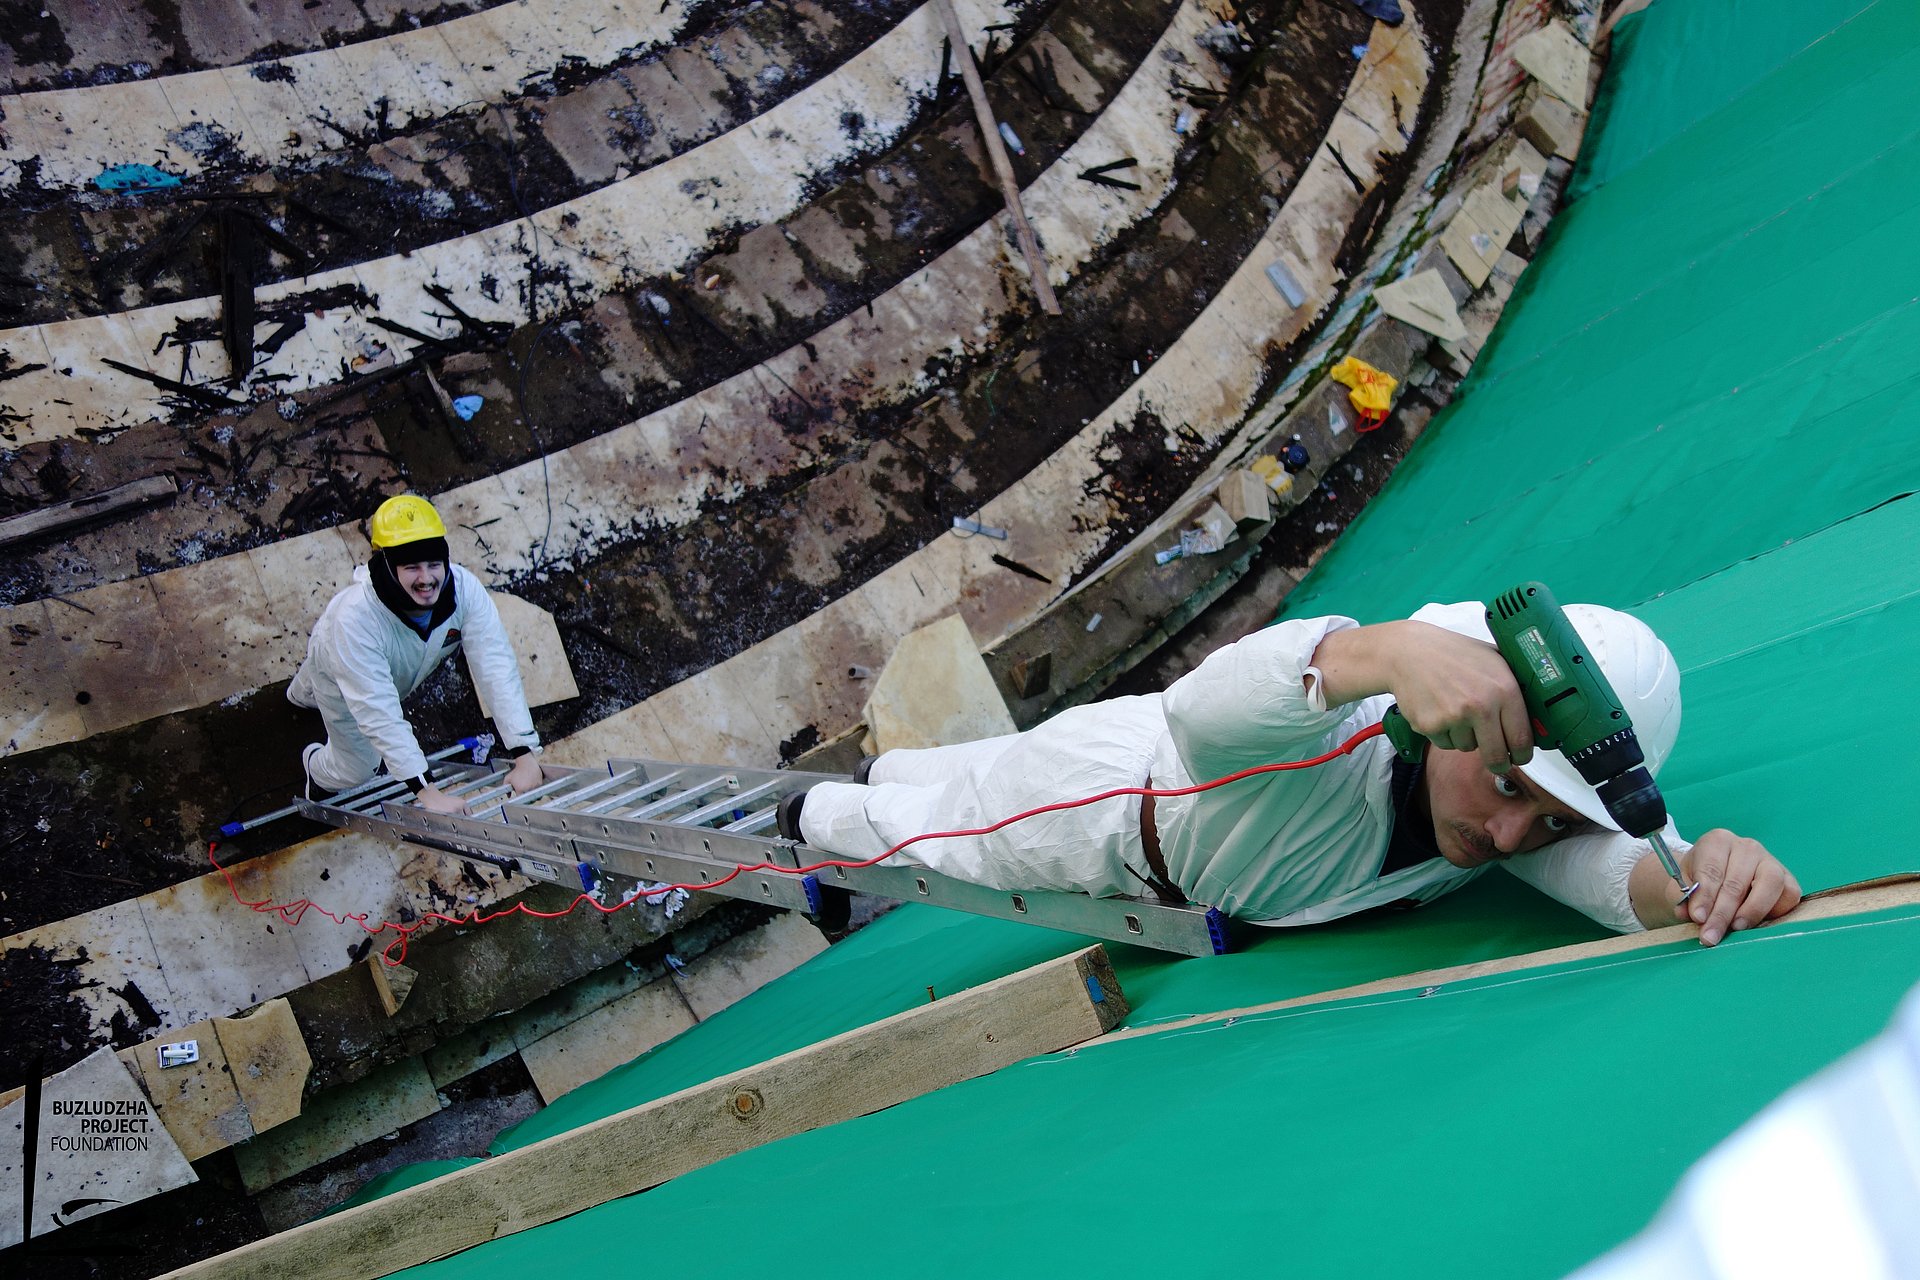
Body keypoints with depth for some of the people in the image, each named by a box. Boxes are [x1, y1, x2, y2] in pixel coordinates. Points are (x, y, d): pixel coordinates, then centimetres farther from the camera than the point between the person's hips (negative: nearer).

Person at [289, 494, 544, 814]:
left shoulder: (464, 589, -39)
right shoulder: (356, 616, -48)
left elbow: (497, 667, -40)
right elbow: (378, 710, -47)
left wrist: (525, 756, -47)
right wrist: (426, 791, -51)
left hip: (401, 674, 4)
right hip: (340, 674, -4)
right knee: (357, 770, 12)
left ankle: (303, 695, 66)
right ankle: (317, 767, 48)